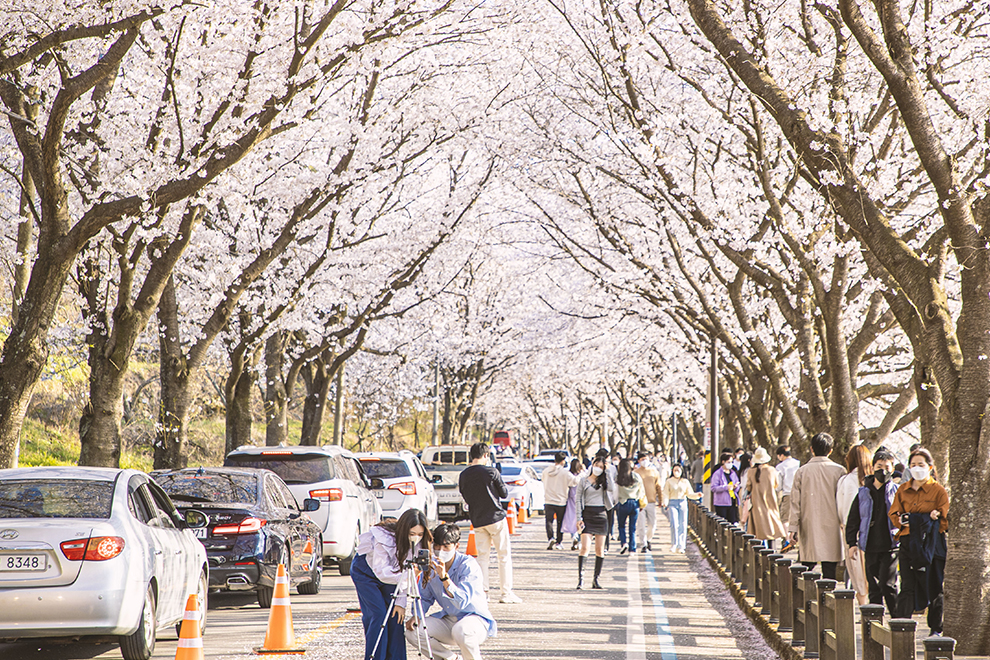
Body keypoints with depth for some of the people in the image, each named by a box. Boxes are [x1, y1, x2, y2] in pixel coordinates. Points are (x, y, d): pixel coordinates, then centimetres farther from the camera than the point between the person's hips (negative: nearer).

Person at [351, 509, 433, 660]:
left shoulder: (418, 544, -20)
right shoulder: (384, 539, -36)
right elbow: (381, 571, -37)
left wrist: (401, 602, -16)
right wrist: (406, 575, -50)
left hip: (387, 573, 5)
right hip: (365, 571, -5)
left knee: (396, 615, -6)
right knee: (379, 613, -16)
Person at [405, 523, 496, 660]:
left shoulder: (469, 565, -19)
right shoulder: (431, 566, -2)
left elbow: (462, 601, -32)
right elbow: (425, 598, 12)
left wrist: (444, 577, -43)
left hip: (475, 618, -6)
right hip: (448, 620, 6)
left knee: (461, 630, -39)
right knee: (412, 630, -15)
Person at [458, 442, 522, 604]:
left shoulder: (463, 476, 3)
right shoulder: (491, 472, -11)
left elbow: (465, 498, 12)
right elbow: (504, 493, -1)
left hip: (477, 521, 4)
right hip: (496, 518, -4)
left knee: (482, 556, 10)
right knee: (504, 555, 3)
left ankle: (482, 592, 2)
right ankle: (506, 593, 1)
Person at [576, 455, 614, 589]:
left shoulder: (604, 481, 11)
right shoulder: (583, 482, 6)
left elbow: (612, 488, -11)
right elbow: (579, 501, 3)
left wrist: (607, 470, -6)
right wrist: (579, 518, -8)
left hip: (601, 515, 3)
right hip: (587, 514, -3)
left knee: (600, 550, 3)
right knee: (585, 547, -13)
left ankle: (596, 579, 10)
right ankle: (580, 578, -14)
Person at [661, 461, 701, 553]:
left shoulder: (685, 482, 11)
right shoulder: (669, 482, 6)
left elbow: (690, 494, 11)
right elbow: (665, 494, 0)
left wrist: (697, 495, -7)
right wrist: (665, 503, -17)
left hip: (683, 504, 2)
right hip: (672, 504, -2)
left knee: (683, 525, -2)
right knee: (674, 524, -16)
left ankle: (680, 547, 5)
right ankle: (674, 544, -4)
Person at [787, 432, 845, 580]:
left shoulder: (802, 471, 0)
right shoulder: (838, 471, -2)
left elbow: (795, 501, 0)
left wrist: (793, 528, 2)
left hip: (808, 527, 0)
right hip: (831, 527, 0)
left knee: (807, 568, 6)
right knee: (829, 570, 1)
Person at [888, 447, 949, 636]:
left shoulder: (938, 491, 0)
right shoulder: (903, 490, 10)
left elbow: (945, 521, -2)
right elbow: (894, 515, 11)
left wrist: (929, 522, -20)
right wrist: (902, 520, -10)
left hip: (932, 544, -2)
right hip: (908, 543, 2)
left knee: (934, 587, 5)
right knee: (907, 587, -1)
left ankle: (936, 628, 16)